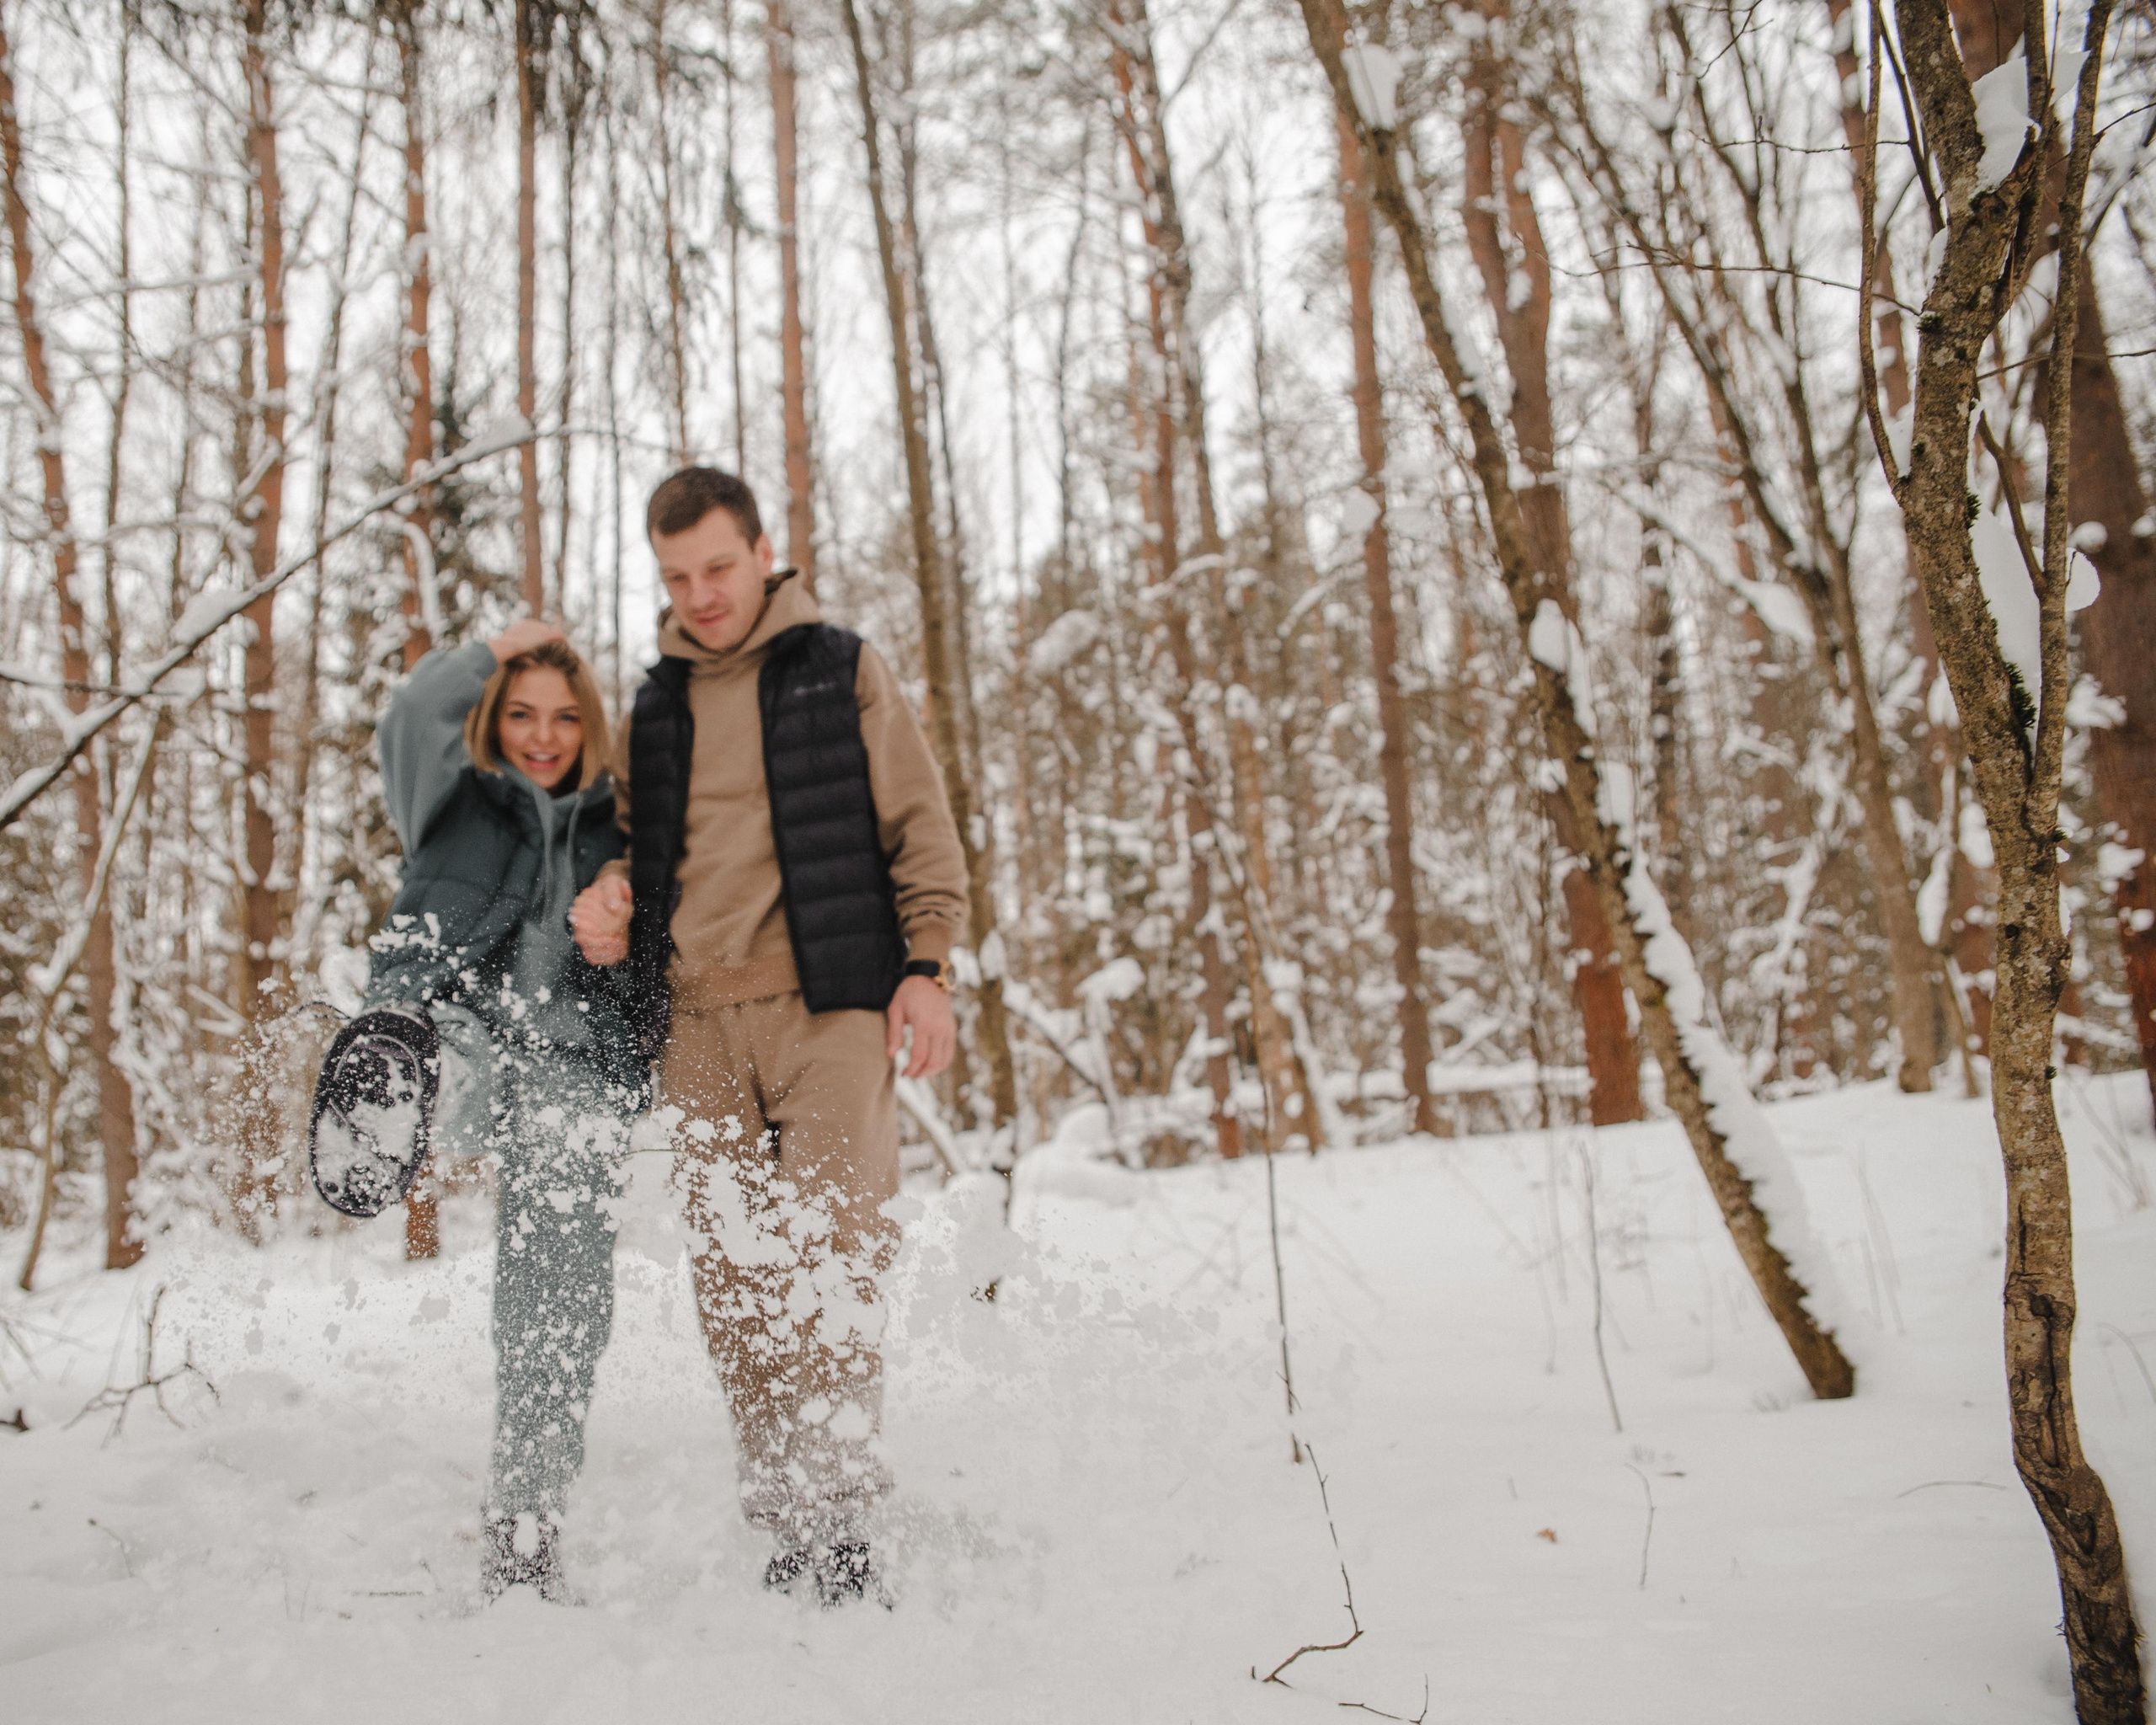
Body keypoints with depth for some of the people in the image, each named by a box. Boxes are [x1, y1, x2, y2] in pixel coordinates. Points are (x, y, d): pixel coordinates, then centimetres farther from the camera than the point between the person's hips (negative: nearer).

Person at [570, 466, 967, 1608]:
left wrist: (924, 968, -4)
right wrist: (607, 913, 7)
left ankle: (835, 1522, -8)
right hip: (696, 1025, 4)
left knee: (824, 1265, -13)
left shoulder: (844, 671, 8)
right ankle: (786, 1528, 9)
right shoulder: (653, 708, 18)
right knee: (733, 1286, 1)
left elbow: (921, 830, 6)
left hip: (828, 1009, -4)